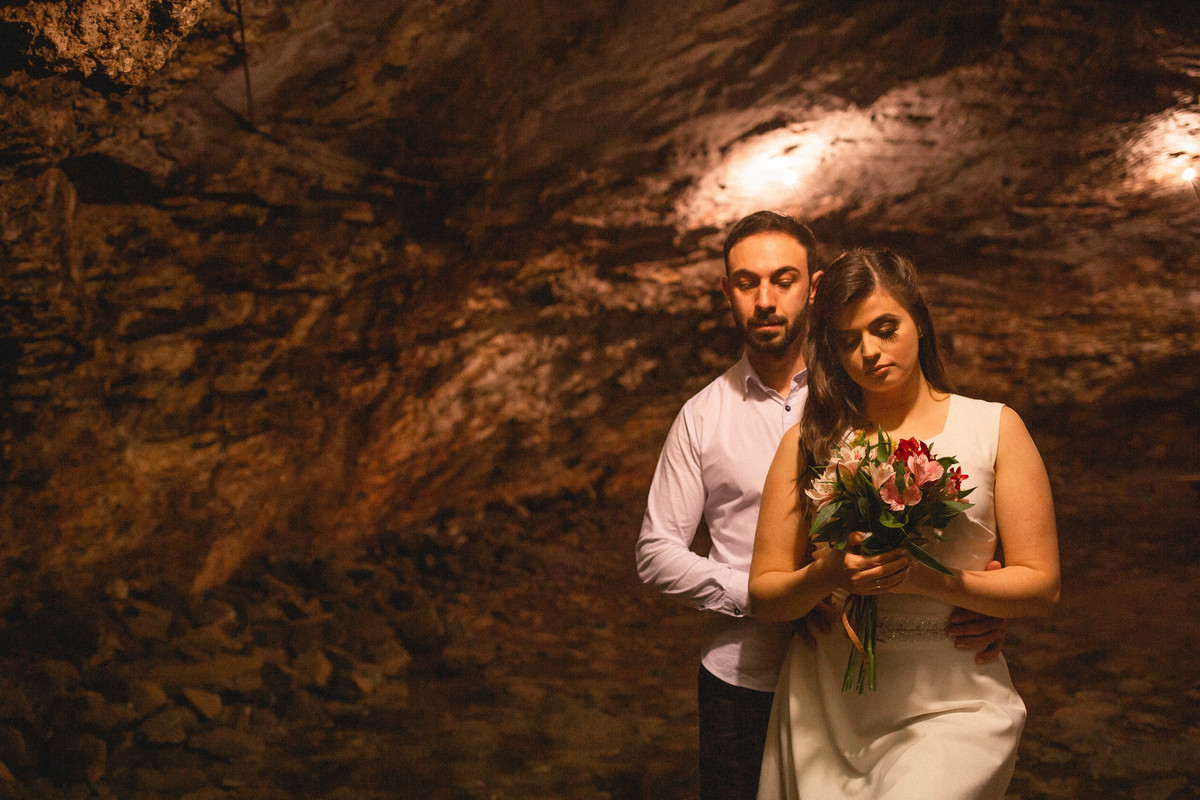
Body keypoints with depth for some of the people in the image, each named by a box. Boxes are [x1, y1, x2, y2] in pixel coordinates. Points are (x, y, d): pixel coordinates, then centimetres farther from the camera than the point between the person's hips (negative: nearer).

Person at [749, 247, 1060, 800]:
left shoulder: (994, 429, 5)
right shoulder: (809, 443, 9)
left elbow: (1041, 587, 0)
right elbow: (763, 595, 7)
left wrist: (924, 579, -13)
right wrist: (827, 576, -14)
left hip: (950, 704, -2)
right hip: (827, 705, 2)